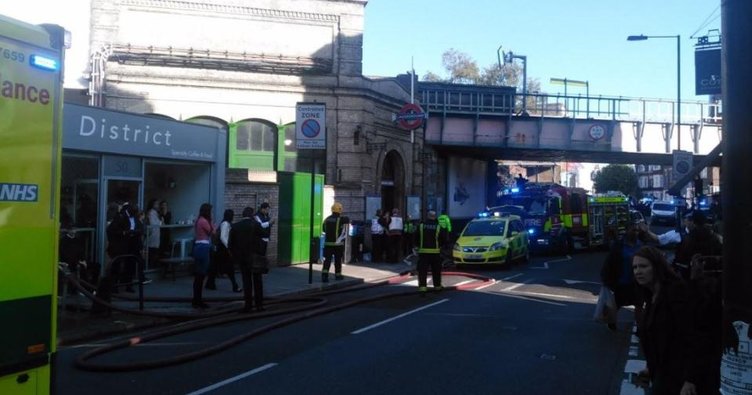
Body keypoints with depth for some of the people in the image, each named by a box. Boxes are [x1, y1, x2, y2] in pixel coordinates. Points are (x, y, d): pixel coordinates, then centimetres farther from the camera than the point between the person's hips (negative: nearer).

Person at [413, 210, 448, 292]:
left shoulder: (420, 226, -1)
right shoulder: (439, 227, -4)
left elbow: (416, 238, 3)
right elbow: (444, 239, 0)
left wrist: (418, 246, 19)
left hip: (423, 251, 0)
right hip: (435, 252, 0)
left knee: (422, 270, -2)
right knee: (436, 270, 13)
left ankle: (422, 285, -11)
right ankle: (437, 285, 21)